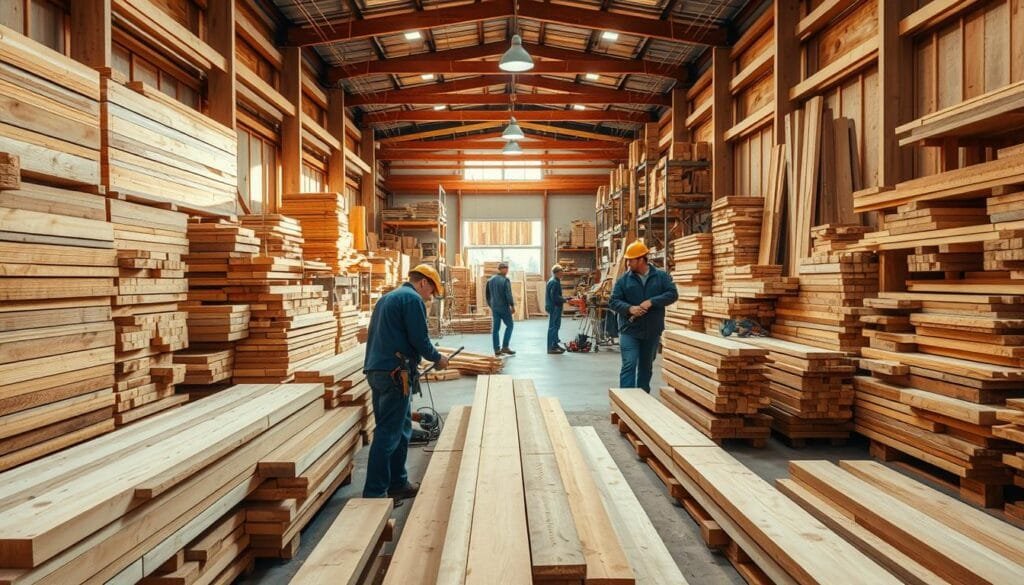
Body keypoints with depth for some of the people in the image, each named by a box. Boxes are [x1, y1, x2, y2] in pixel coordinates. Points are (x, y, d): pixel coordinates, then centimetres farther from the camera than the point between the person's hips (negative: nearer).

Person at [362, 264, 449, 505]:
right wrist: (438, 358, 3)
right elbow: (420, 340, -13)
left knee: (402, 428, 18)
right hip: (395, 373, -10)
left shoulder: (388, 297, 21)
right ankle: (374, 492, -1)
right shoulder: (413, 299, -8)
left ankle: (398, 483, 26)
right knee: (388, 434, -5)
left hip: (376, 370, 10)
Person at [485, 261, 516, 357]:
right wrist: (512, 305, -9)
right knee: (509, 325, 7)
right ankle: (505, 347, 0)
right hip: (504, 307, -6)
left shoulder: (491, 280, 9)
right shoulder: (505, 280, -12)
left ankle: (497, 349, 8)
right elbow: (508, 294, -17)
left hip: (494, 308, 6)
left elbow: (487, 294, 16)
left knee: (495, 328, 7)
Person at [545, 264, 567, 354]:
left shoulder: (555, 281, 16)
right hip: (554, 307, -11)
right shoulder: (554, 282, -18)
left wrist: (564, 299, 11)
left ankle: (555, 345, 26)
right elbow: (555, 297, -24)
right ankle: (551, 347, -4)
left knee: (555, 326, 17)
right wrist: (564, 300, -16)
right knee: (553, 327, -7)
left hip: (555, 307, 11)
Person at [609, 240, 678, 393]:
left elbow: (672, 294, -8)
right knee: (629, 365, -10)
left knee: (646, 366, 14)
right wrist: (630, 308, -22)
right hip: (629, 331, -2)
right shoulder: (623, 280, -1)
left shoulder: (661, 276, 1)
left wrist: (651, 302, -20)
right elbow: (613, 302, -3)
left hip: (652, 331, 2)